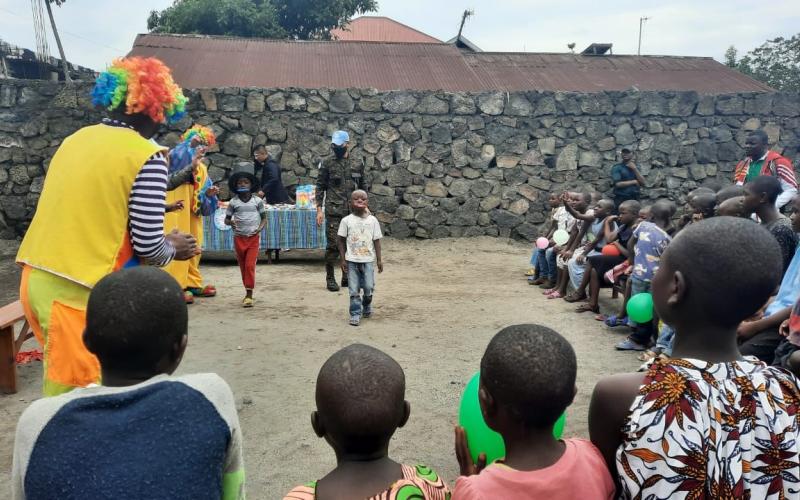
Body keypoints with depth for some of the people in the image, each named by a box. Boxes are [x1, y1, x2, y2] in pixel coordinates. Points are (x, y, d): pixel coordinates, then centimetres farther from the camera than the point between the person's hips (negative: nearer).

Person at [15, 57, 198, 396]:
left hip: (37, 278, 8)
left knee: (65, 384, 21)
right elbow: (148, 247, -13)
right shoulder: (147, 156, -11)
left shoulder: (75, 139, 11)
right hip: (79, 292, -8)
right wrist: (173, 248, 9)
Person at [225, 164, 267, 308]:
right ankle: (248, 292, 22)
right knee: (243, 267, 9)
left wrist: (260, 228, -12)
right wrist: (231, 222, -15)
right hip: (239, 238, 2)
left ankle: (249, 294, -7)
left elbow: (264, 218, 7)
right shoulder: (233, 202, 1)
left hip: (253, 238, -2)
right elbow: (226, 219, 8)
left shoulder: (257, 201, -1)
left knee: (250, 265, -11)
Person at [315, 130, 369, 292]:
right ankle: (330, 278, 7)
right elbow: (320, 187, 1)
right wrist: (319, 209, -6)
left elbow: (363, 187, 15)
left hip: (353, 212, 3)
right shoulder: (327, 165, 2)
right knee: (333, 245, -5)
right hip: (334, 212, -3)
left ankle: (347, 277, 18)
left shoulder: (357, 165, 10)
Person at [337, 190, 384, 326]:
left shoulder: (372, 220, 1)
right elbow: (341, 240, 2)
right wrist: (343, 259, -2)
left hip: (368, 260, 1)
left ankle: (367, 305, 30)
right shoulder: (346, 221, -2)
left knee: (369, 287, 1)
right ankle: (355, 314, 11)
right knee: (354, 290, 1)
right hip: (352, 260, -1)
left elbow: (377, 241, 4)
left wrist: (379, 259, 2)